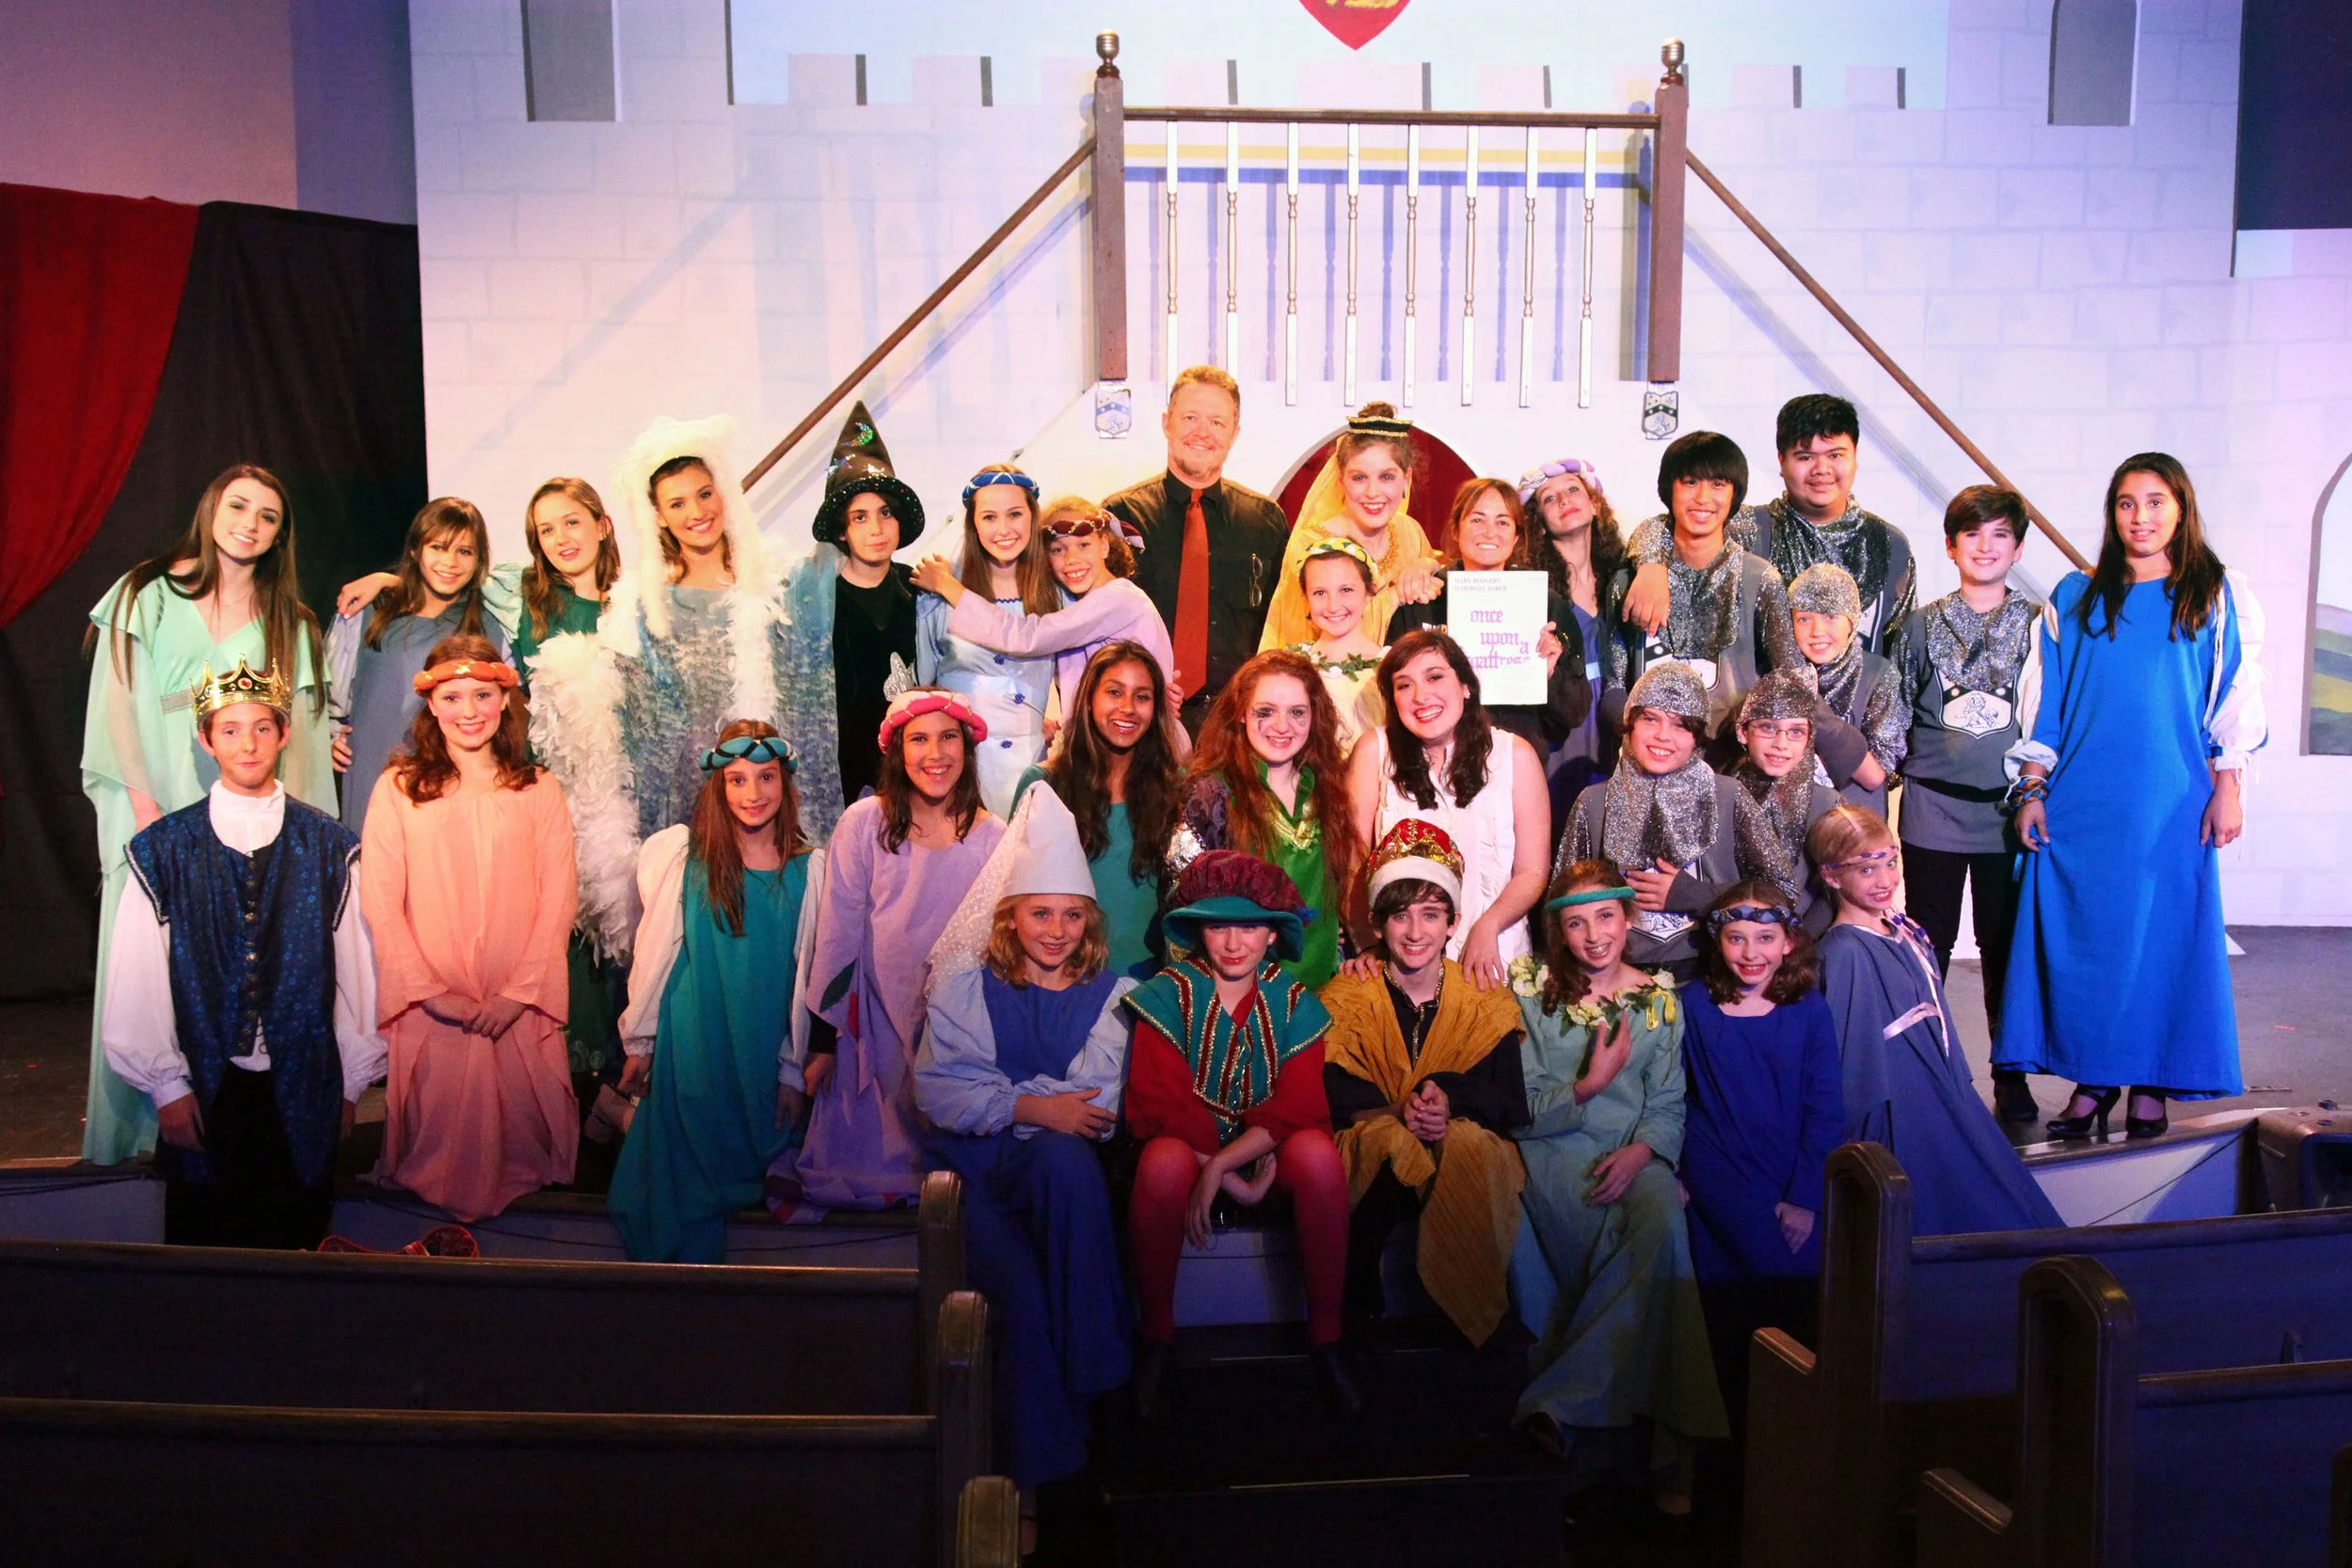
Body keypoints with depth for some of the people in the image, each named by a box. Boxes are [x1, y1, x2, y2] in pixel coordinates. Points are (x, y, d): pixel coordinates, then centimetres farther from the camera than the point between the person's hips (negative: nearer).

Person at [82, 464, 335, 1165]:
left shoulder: (287, 621, 14)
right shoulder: (146, 596, 7)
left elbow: (298, 727, 9)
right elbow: (117, 706, 0)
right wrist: (144, 804, -10)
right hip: (160, 810, -2)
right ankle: (134, 1133, 4)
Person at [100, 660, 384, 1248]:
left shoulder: (330, 846, 2)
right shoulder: (164, 849, 1)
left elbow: (355, 966, 3)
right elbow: (139, 980, 0)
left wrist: (350, 1084, 2)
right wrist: (167, 1085, -3)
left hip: (302, 1093, 0)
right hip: (202, 1092, 0)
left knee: (298, 1242, 7)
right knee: (202, 1241, 8)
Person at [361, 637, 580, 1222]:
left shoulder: (539, 791, 7)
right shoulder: (398, 789, 4)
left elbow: (559, 899, 2)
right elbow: (380, 903, 0)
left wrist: (518, 992, -8)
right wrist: (431, 991, -8)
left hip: (522, 1009, 1)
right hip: (430, 1013, 0)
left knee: (523, 1142, 1)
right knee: (436, 1146, 1)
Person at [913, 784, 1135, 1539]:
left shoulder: (1107, 994, 12)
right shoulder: (966, 983, 9)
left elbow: (1098, 1096, -2)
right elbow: (936, 1087, -5)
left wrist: (999, 1094, -11)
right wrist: (1034, 1105, -18)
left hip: (1057, 1164, 1)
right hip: (972, 1166, -1)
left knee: (1064, 1158, -36)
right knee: (1021, 1289, -28)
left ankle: (1089, 1366, -26)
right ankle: (1032, 1476, -18)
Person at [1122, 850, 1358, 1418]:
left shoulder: (1294, 1001, 2)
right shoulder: (1169, 994, -2)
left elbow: (1296, 1105, -11)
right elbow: (1162, 1103, -11)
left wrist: (1220, 1166, -27)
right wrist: (1234, 1181, -21)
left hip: (1270, 1156, 1)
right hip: (1188, 1146, -1)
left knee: (1318, 1153, -31)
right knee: (1164, 1160, -36)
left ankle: (1325, 1339, -17)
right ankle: (1156, 1340, -17)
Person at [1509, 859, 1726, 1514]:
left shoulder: (1659, 1000, 13)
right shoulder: (1534, 999, 7)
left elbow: (1668, 1105, 7)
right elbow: (1523, 1111, 2)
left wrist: (1641, 1151, -13)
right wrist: (1590, 1085, -13)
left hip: (1636, 1155, 1)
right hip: (1553, 1151, -1)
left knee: (1661, 1219, -33)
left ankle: (1560, 1404, -29)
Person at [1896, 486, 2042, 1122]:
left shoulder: (2039, 624, 5)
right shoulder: (1923, 625, 6)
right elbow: (1897, 712, 13)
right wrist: (1907, 767, 6)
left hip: (2010, 808, 0)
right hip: (1935, 808, 0)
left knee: (2006, 944, 6)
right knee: (1928, 943, 5)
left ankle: (2012, 1078, 14)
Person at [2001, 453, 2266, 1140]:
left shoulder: (2220, 596, 6)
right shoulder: (2074, 597, 10)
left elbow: (2236, 699, 3)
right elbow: (2045, 700, 9)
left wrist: (2227, 789, -3)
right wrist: (2032, 787, 3)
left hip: (2172, 802, -1)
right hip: (2080, 802, 2)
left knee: (2163, 937, 1)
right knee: (2079, 936, 1)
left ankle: (2150, 1085, 12)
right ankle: (2092, 1079, 12)